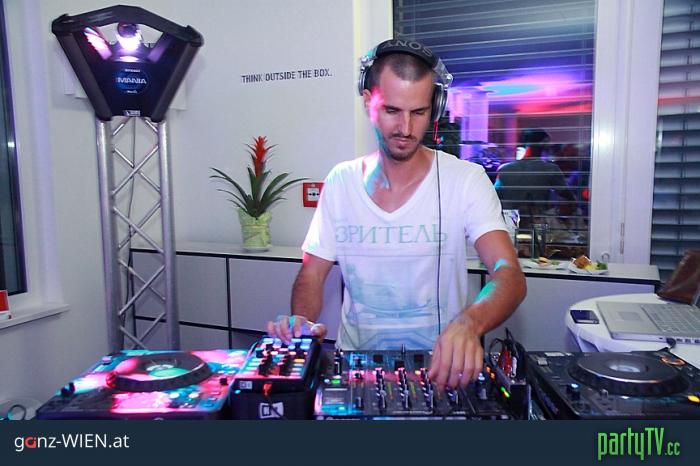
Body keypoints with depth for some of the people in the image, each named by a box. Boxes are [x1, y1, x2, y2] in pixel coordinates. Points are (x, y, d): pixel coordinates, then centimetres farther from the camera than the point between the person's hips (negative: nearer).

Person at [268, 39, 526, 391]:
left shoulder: (466, 180, -7)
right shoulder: (340, 181, 2)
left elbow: (510, 276, -17)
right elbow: (311, 275, 6)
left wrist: (469, 323, -38)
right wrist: (301, 321, -16)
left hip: (438, 366, -1)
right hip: (356, 361, 2)